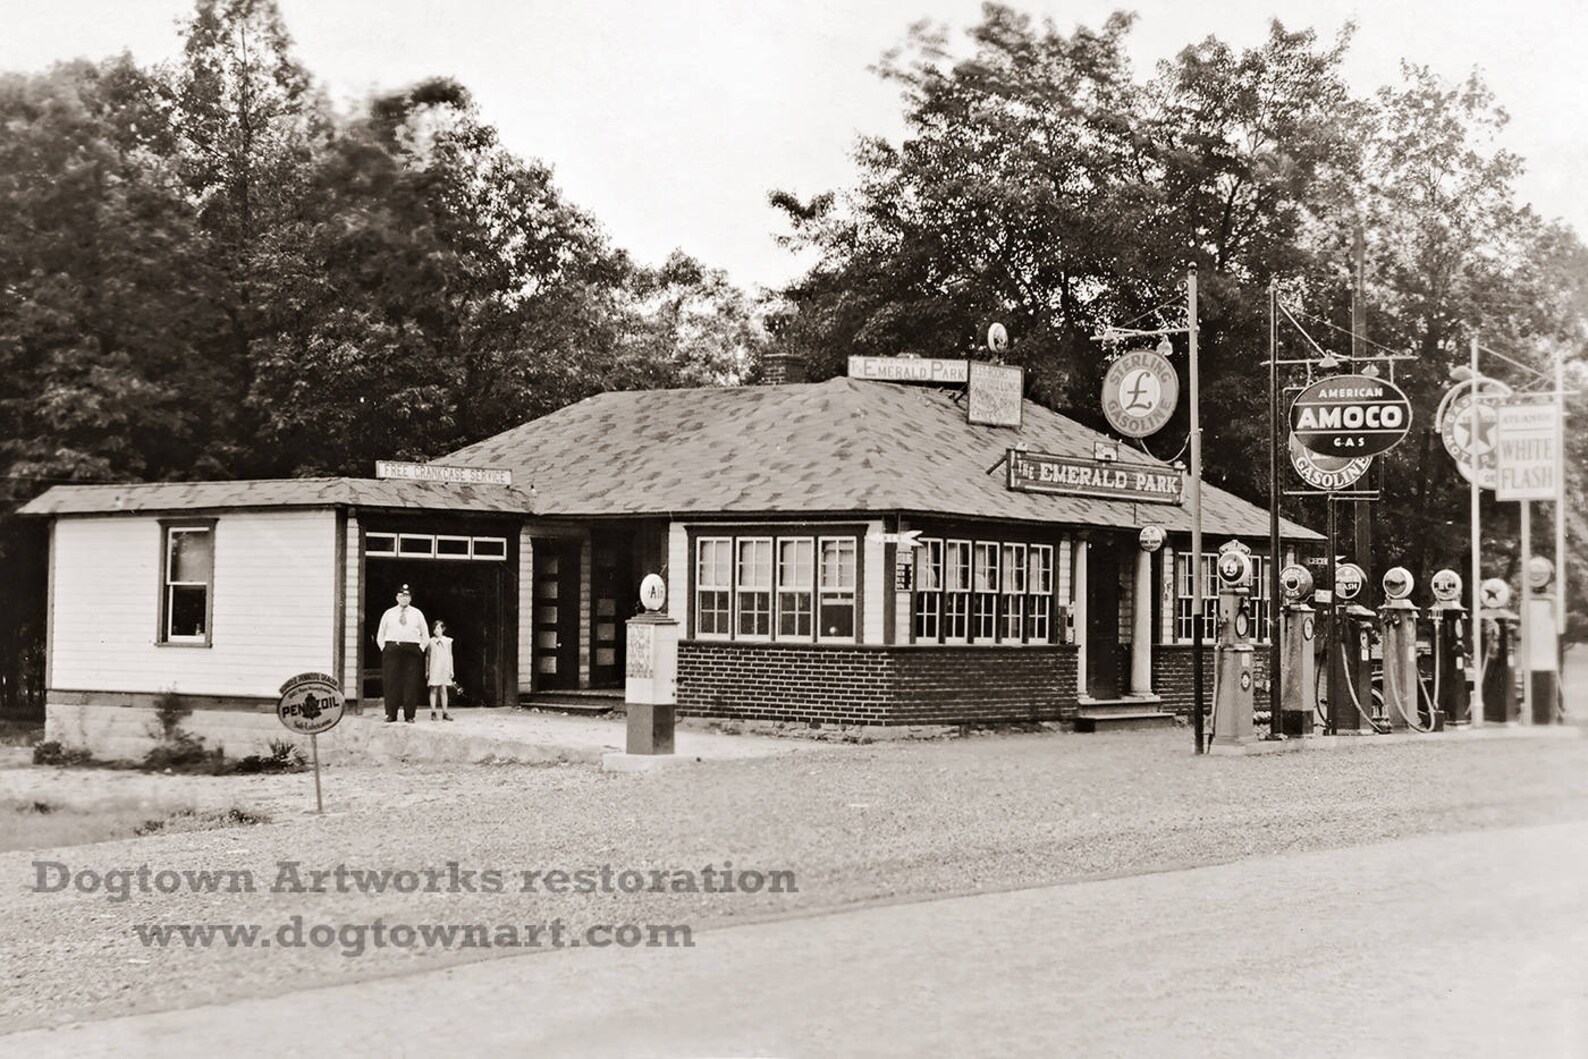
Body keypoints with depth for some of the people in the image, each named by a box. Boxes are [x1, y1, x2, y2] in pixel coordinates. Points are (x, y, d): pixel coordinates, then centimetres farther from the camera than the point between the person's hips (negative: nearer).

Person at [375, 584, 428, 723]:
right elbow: (380, 635, 17)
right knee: (391, 682, -5)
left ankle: (409, 715, -2)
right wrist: (384, 648, 5)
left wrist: (420, 648, 4)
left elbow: (425, 635, 16)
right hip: (392, 649, 0)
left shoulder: (417, 614, 13)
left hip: (412, 650, 0)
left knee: (411, 683, -5)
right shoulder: (389, 613, 13)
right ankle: (391, 714, -1)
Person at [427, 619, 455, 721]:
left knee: (443, 690, 1)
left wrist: (451, 669, 8)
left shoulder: (447, 641, 7)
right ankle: (433, 712, -1)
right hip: (434, 668, -1)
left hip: (444, 668, 1)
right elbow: (428, 656, 10)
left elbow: (450, 656, 11)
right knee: (433, 690, -3)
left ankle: (445, 713, 4)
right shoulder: (431, 641, 5)